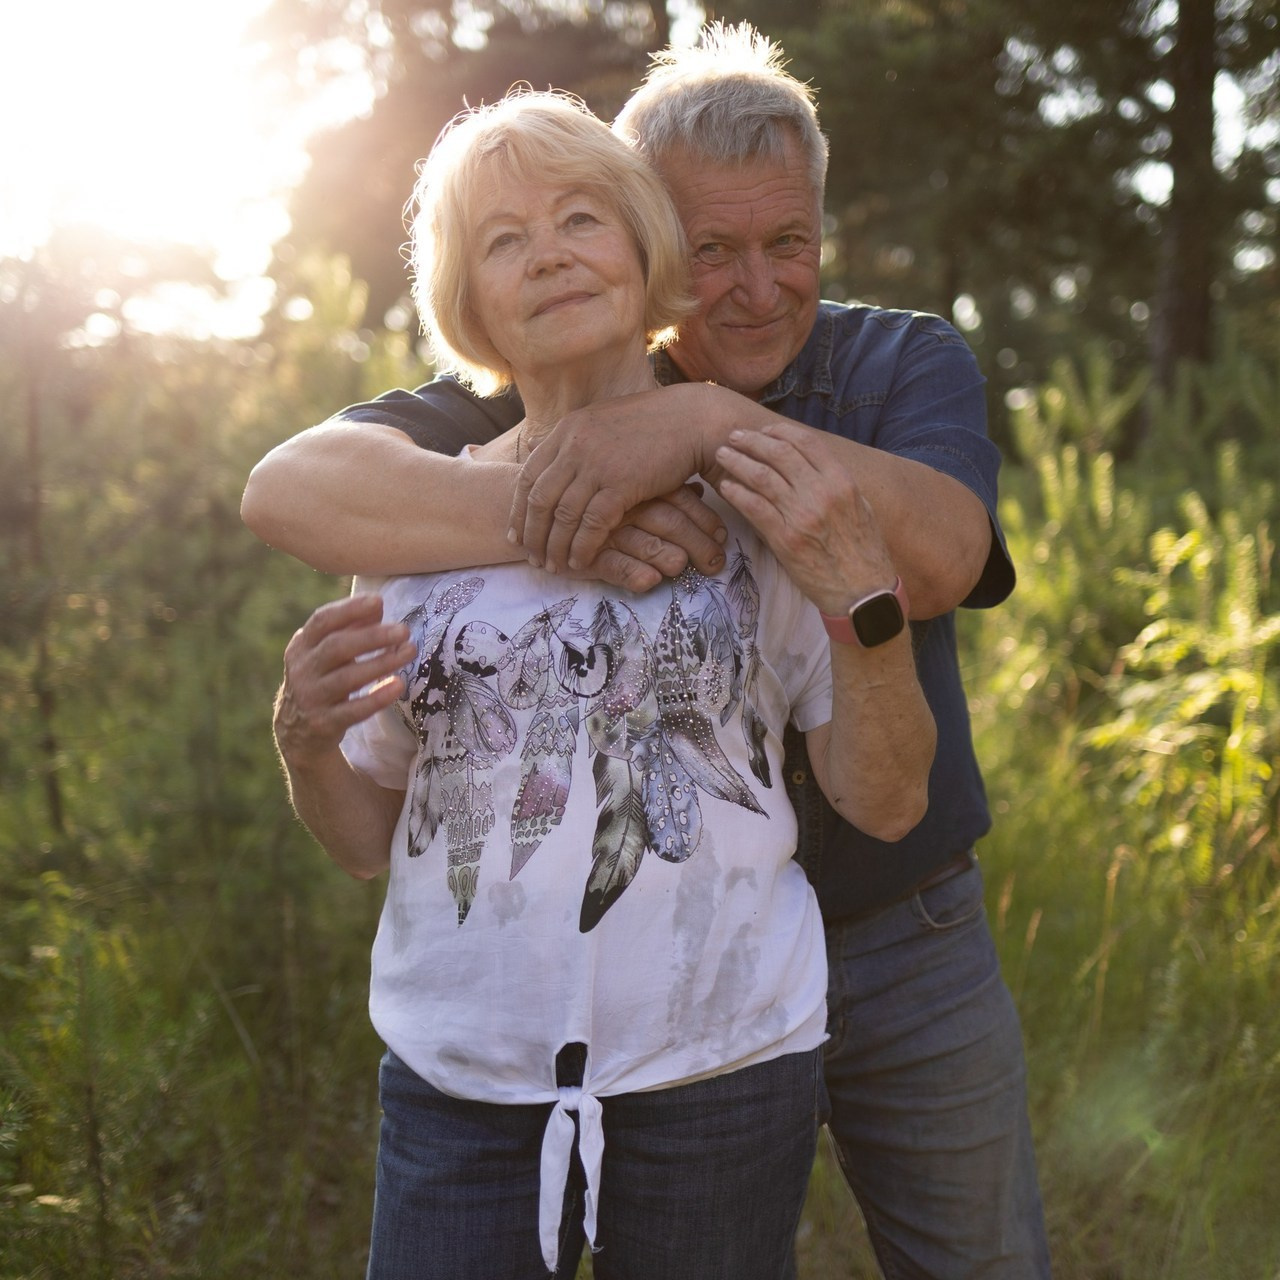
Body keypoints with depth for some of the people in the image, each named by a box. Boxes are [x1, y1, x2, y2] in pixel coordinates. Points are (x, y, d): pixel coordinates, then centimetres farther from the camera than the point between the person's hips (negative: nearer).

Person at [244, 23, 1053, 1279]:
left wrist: (713, 421, -37)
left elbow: (937, 557, -25)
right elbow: (289, 487, -21)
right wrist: (538, 518, -37)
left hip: (909, 951, 1)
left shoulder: (907, 361, -3)